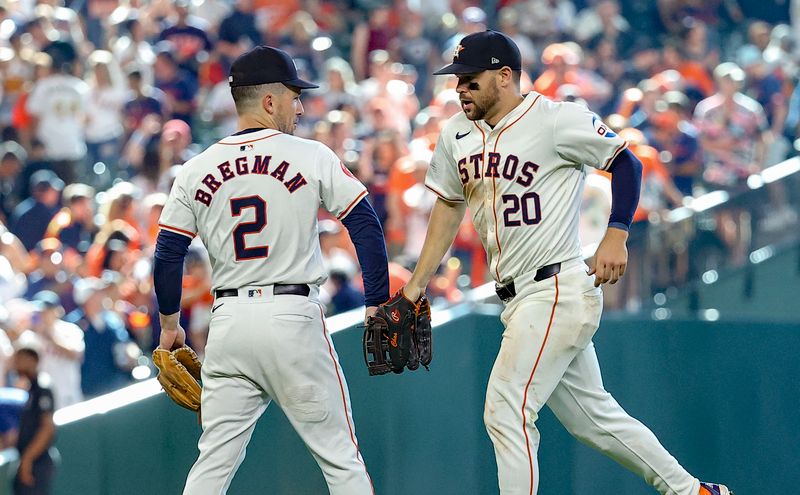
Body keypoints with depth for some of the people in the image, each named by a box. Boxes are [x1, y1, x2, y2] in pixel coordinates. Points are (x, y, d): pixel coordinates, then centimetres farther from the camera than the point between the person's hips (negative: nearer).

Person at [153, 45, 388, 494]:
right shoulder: (312, 158, -3)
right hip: (294, 319, -3)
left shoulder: (196, 171, 6)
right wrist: (377, 304, 1)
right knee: (340, 456, 2)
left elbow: (167, 256, 7)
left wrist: (169, 324, 20)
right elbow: (366, 226, -5)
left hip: (228, 322, 3)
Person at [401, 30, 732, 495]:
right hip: (521, 300, 8)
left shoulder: (558, 121, -12)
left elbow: (626, 162, -6)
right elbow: (449, 205, 21)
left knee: (507, 411, -13)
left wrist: (616, 235, -17)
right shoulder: (458, 135, 10)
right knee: (593, 416, 12)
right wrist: (417, 284, 18)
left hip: (560, 290, -8)